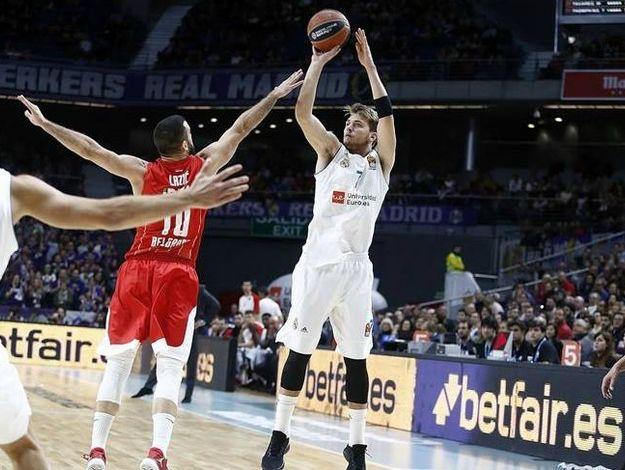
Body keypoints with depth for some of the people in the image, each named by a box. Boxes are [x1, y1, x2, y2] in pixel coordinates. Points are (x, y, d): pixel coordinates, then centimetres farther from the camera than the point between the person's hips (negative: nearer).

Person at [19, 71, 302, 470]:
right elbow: (240, 128, 11)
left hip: (137, 272, 1)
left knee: (118, 364, 8)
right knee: (170, 368, -3)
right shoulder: (204, 165, 2)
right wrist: (276, 95, 21)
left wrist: (44, 124, 8)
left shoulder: (142, 171, 1)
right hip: (178, 276, -1)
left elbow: (90, 149, 1)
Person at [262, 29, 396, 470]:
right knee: (300, 350, 0)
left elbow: (387, 114, -2)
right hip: (318, 263, -1)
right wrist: (319, 62, -3)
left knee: (357, 358, 3)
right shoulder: (331, 153, 11)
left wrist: (369, 64, -2)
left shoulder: (381, 164, 11)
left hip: (356, 268, 1)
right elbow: (303, 111, -1)